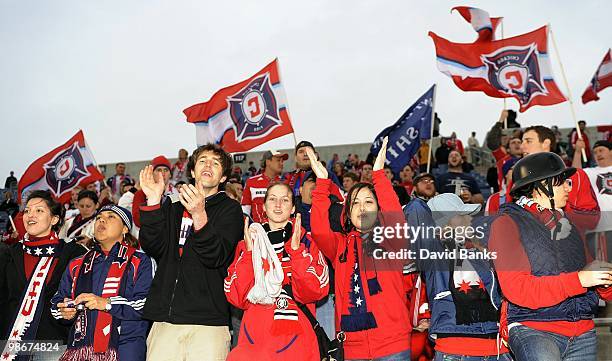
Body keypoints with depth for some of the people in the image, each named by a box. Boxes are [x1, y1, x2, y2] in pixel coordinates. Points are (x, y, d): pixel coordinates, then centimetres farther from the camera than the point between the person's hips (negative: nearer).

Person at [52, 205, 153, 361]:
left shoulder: (140, 262, 5)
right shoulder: (77, 265, 22)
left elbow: (147, 305, -7)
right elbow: (57, 300, 23)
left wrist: (107, 303, -17)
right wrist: (64, 311, 0)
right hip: (80, 347, 3)